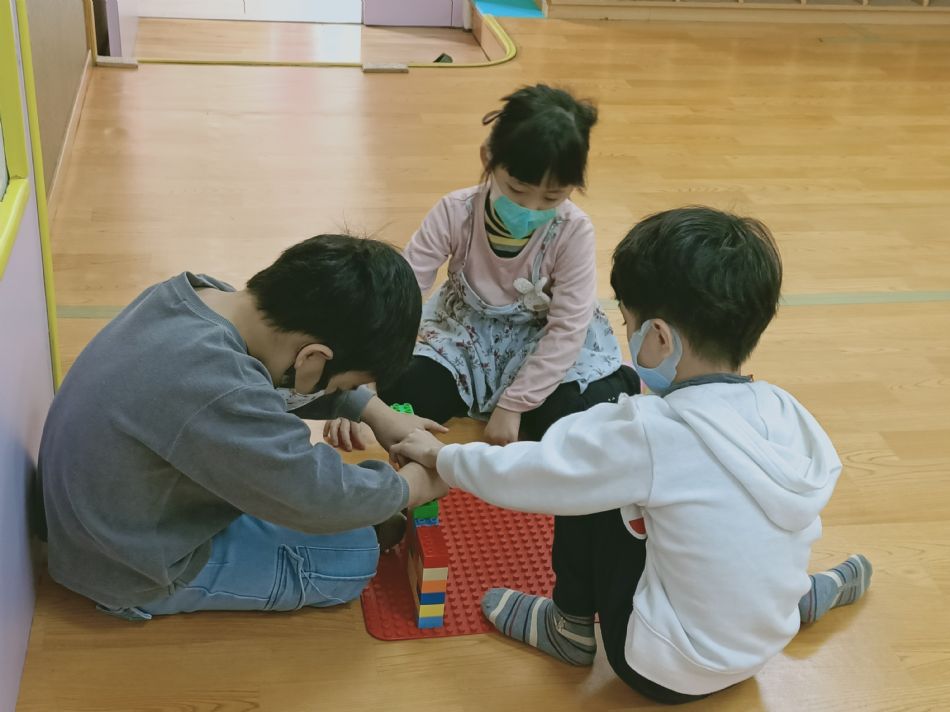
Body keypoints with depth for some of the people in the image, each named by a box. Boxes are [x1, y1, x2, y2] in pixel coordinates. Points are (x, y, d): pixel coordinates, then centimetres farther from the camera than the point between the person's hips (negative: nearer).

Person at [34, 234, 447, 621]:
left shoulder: (194, 294, -12)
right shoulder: (219, 394, -38)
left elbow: (279, 368, 7)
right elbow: (324, 499, -26)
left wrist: (375, 412, 3)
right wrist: (412, 486, -8)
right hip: (136, 573, -8)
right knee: (352, 555, -1)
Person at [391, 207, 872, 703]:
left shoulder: (648, 432, -25)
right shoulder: (786, 412, -8)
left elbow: (519, 475, -15)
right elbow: (801, 530, 3)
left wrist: (442, 456, 3)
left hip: (666, 672, -6)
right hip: (759, 651, 6)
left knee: (585, 496, -5)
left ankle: (570, 630, 15)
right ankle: (808, 592, 24)